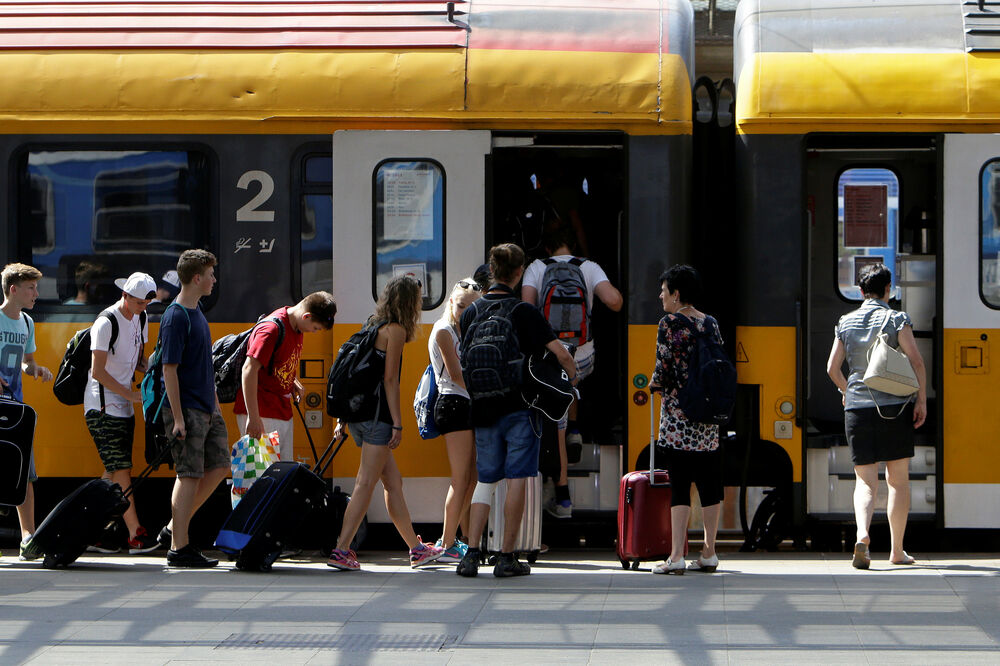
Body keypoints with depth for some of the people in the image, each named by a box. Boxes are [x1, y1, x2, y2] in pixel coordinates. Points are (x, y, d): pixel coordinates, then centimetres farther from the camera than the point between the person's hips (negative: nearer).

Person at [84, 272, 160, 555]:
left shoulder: (140, 319, 9)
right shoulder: (106, 323, -16)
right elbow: (98, 372, -18)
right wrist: (131, 394, -19)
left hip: (124, 407, 8)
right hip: (102, 407, -8)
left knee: (114, 471, 8)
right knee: (121, 469, -12)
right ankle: (135, 534, -15)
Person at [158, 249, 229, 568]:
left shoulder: (197, 313, 14)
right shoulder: (175, 317, -14)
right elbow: (170, 369, -17)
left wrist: (215, 401, 22)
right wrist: (178, 417, -19)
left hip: (206, 408, 9)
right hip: (186, 409, -9)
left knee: (219, 466, 10)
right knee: (190, 475, -6)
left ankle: (175, 527, 16)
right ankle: (179, 547, -1)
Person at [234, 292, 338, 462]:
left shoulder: (297, 328, 9)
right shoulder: (272, 329, -19)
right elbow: (249, 369, -24)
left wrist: (294, 382, 6)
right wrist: (253, 418, -27)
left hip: (283, 412, 9)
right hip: (261, 414, -9)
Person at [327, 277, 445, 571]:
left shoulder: (374, 326, 18)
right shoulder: (395, 329, -6)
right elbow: (390, 378, -12)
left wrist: (343, 418, 19)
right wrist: (397, 423, -12)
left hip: (359, 413, 9)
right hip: (377, 414, -9)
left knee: (393, 482, 14)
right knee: (366, 483, -10)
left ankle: (416, 549, 20)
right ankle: (342, 550, -16)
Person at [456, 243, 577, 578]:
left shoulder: (470, 313, 5)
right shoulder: (524, 312, -9)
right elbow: (560, 353, -12)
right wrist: (573, 377, 7)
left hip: (483, 409, 4)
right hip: (519, 406, -4)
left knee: (485, 480, 12)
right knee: (517, 480, 0)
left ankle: (471, 554, 3)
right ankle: (507, 557, -1)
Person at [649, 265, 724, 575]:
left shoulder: (669, 323, -8)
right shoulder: (711, 324, 9)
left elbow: (663, 367, -9)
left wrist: (654, 386, 11)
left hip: (678, 413, -5)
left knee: (679, 484, -5)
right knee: (709, 482, 10)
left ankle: (676, 556, -9)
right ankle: (709, 553, 15)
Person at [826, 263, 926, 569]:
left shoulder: (846, 323, 8)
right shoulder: (897, 319, -2)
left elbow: (832, 368, 10)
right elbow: (916, 361, -10)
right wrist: (921, 400, -3)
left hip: (857, 408, 2)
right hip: (895, 407, -2)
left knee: (865, 480, 3)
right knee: (898, 479, 7)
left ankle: (862, 534, -24)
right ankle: (897, 550, 10)